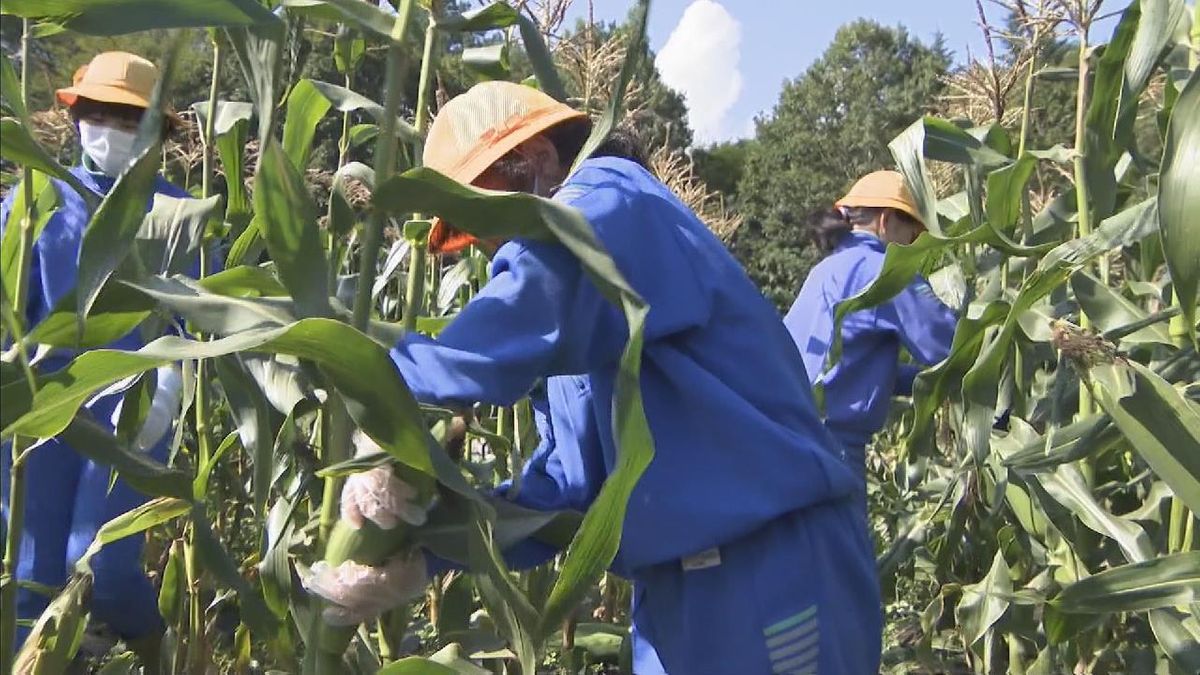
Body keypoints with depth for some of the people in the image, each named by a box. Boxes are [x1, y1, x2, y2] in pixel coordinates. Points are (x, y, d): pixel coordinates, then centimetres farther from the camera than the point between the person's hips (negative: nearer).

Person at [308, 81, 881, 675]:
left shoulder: (610, 199, -10)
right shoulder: (583, 296, 18)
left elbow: (525, 310, -31)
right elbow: (575, 479, 12)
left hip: (772, 569, -9)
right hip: (682, 585, 9)